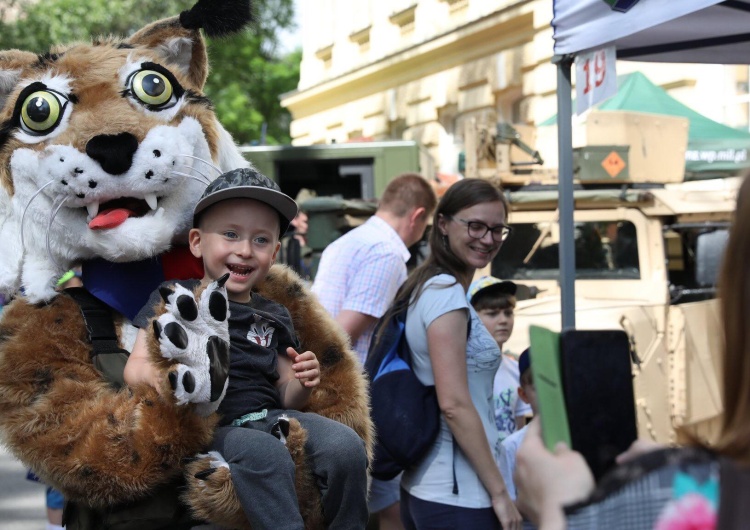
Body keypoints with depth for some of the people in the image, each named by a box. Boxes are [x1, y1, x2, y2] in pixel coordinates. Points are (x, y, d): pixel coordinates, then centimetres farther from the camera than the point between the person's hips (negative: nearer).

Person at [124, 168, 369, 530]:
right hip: (210, 427, -5)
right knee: (265, 454, -36)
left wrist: (301, 384, -3)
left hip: (269, 417, 5)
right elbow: (134, 368, -1)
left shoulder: (272, 317, 21)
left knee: (347, 446, -20)